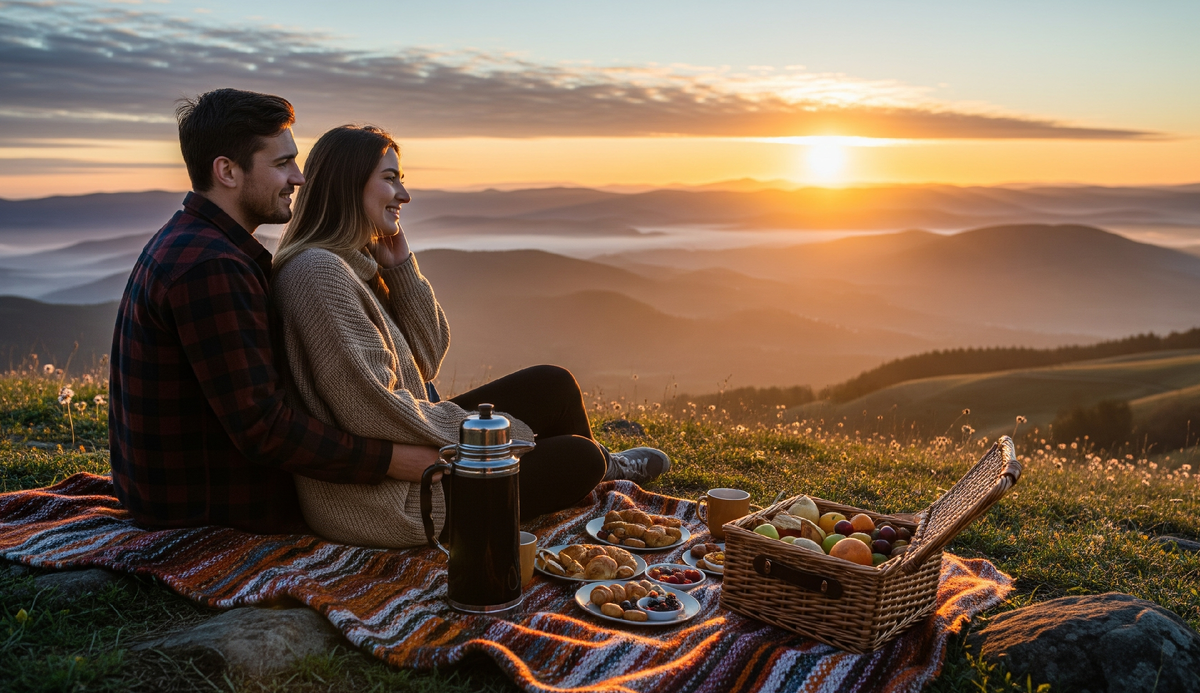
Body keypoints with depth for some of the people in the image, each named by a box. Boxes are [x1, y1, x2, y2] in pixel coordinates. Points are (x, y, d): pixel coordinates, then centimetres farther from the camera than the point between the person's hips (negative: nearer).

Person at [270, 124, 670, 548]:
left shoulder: (355, 262, 8)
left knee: (553, 385, 11)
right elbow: (372, 410, -26)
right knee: (579, 458, 0)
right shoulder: (319, 272, -23)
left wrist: (401, 267, -2)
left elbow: (425, 361, 10)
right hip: (379, 501, -10)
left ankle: (604, 471, 39)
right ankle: (604, 469, 38)